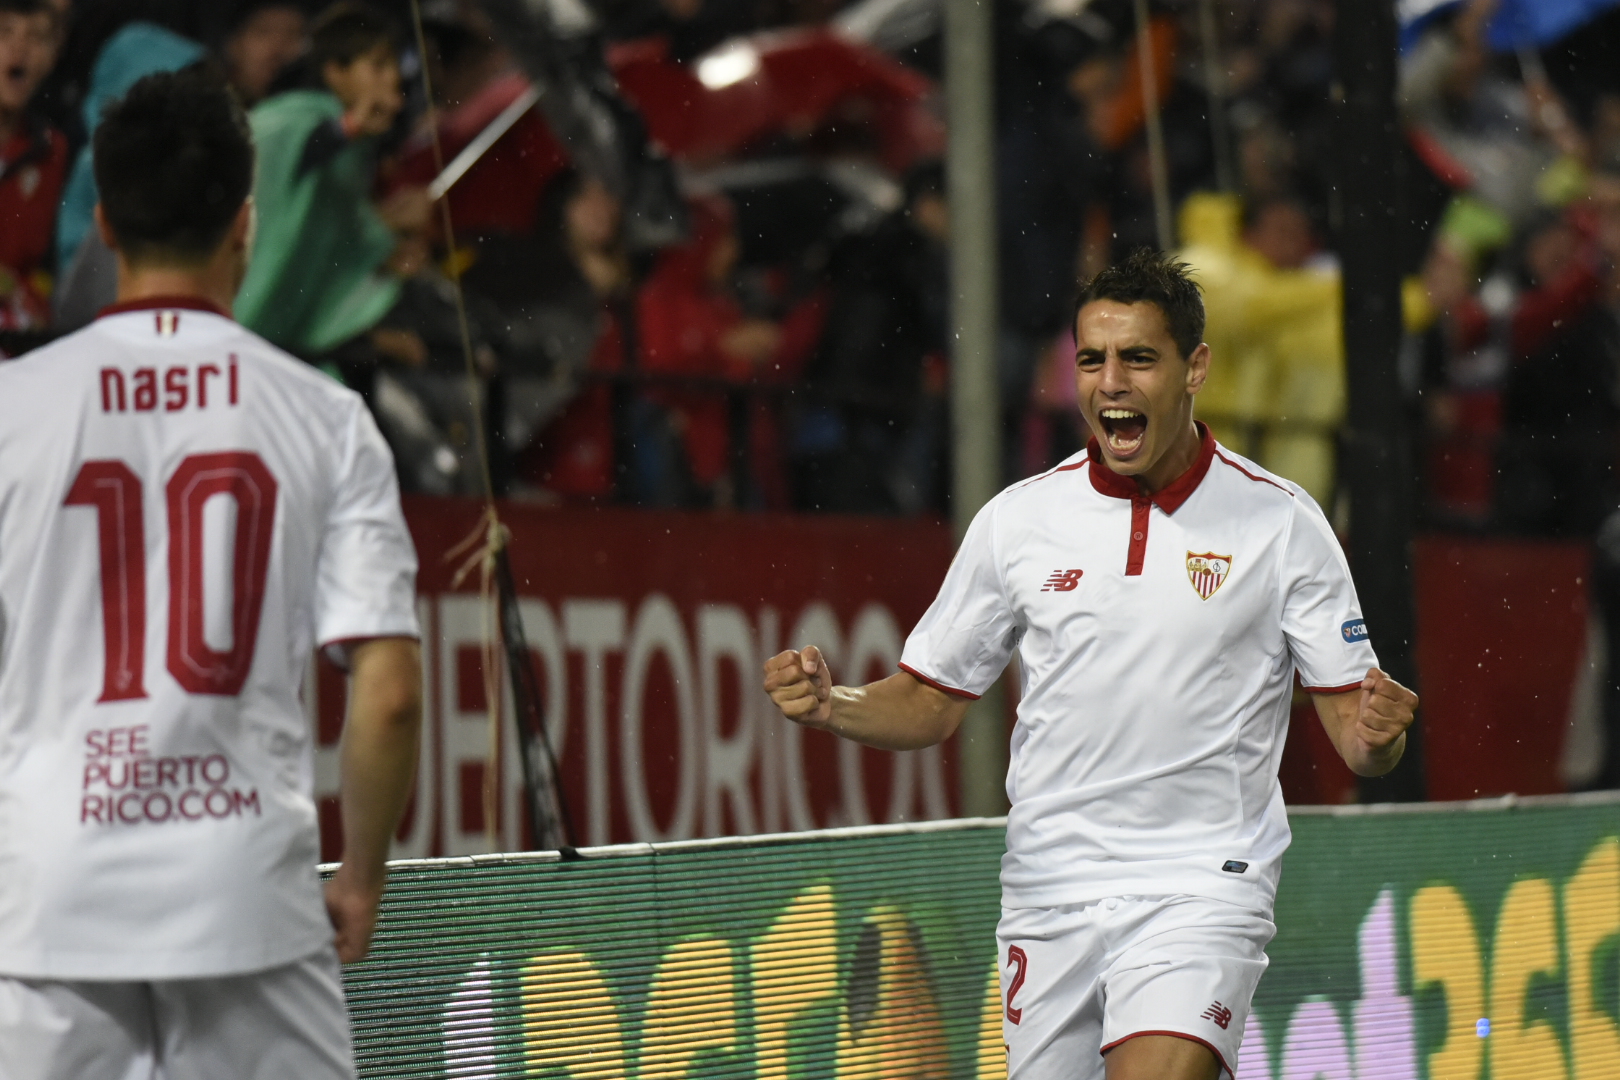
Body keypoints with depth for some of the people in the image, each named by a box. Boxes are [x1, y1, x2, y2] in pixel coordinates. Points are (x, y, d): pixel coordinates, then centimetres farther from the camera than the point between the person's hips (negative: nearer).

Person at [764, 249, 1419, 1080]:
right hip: (1048, 899, 3)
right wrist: (831, 706, -8)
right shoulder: (1018, 521, 5)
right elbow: (929, 705, 11)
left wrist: (1377, 731, -22)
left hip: (1201, 893, -3)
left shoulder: (1281, 523, -1)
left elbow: (1355, 732, 1)